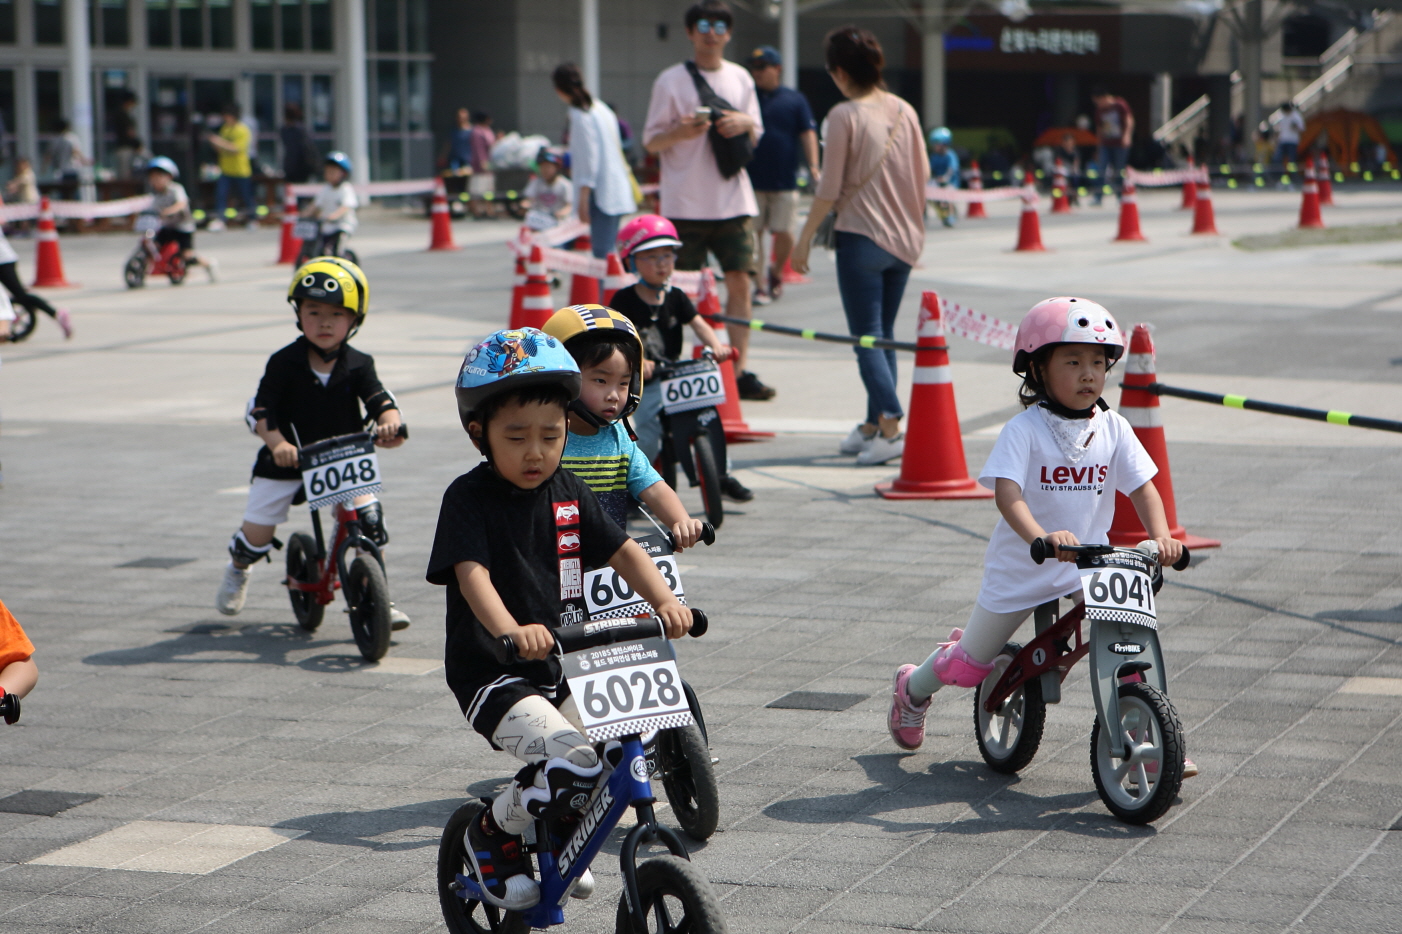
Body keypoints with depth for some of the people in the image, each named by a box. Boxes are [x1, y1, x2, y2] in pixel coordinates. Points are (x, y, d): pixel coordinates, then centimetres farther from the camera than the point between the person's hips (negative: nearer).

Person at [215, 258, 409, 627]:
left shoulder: (358, 365, -6)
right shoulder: (285, 363, -11)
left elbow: (380, 400, -16)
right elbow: (260, 409, -16)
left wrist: (389, 423, -39)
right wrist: (277, 443, -34)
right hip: (285, 460, -1)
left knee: (368, 515, -19)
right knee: (258, 531, 4)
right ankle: (237, 570, 42)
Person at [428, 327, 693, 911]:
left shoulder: (570, 494, 7)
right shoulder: (468, 498, -11)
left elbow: (623, 552, 4)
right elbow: (472, 574, -25)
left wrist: (664, 601, -17)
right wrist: (511, 631, -45)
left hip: (562, 669, 7)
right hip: (491, 676, -7)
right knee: (573, 766, -25)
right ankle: (492, 834, 4)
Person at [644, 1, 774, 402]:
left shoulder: (741, 79, 11)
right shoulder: (670, 81, -1)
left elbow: (756, 137, 17)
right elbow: (651, 142, 0)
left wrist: (746, 123, -5)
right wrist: (680, 132, -20)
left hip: (733, 200, 4)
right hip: (685, 203, -4)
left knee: (739, 281, -1)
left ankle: (740, 369, 1)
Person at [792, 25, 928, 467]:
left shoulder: (844, 116, -12)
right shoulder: (904, 110, 5)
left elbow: (829, 190, -12)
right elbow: (923, 174, 10)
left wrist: (804, 239, -3)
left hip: (861, 237, -6)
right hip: (904, 238, 6)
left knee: (867, 338, -4)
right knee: (884, 335, 14)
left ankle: (891, 426, -15)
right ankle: (873, 425, 19)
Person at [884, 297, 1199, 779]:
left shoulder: (1113, 428, -5)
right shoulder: (1024, 430, -17)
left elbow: (1143, 487, -7)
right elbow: (1007, 493, -29)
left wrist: (1162, 537, -26)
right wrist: (1041, 536, -47)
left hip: (1088, 571, 3)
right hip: (1020, 571, -3)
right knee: (970, 664, 12)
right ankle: (914, 687, 43)